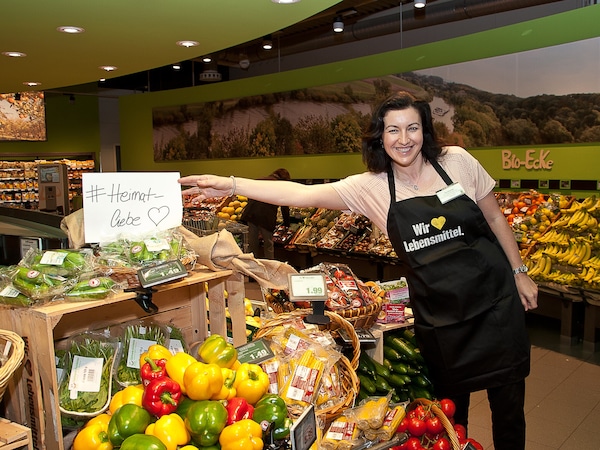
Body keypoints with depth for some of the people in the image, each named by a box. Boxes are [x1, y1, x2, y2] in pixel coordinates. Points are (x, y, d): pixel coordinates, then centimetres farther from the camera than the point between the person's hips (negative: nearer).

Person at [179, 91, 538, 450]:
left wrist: (519, 272, 7)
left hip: (494, 299, 1)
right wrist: (231, 185, -26)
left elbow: (495, 218, 5)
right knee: (450, 401, 15)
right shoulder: (371, 187, -9)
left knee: (508, 399, 11)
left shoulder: (457, 161, -7)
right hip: (437, 314, 0)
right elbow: (303, 194, -18)